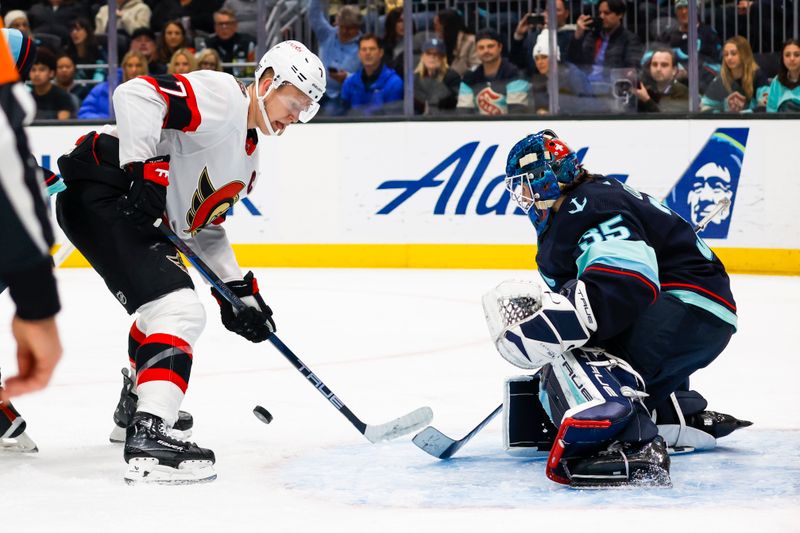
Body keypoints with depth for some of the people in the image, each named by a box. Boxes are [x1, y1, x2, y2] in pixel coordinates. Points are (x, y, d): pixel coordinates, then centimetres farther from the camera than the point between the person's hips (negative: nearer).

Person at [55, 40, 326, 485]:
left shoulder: (247, 159, 18)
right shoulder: (222, 96, -12)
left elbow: (204, 226, 22)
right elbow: (137, 94, -25)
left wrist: (237, 289, 13)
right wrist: (147, 169, -31)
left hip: (131, 212, 11)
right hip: (99, 193, -11)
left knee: (167, 302, 31)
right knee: (179, 310, -21)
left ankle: (136, 405, 52)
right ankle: (148, 436, -30)